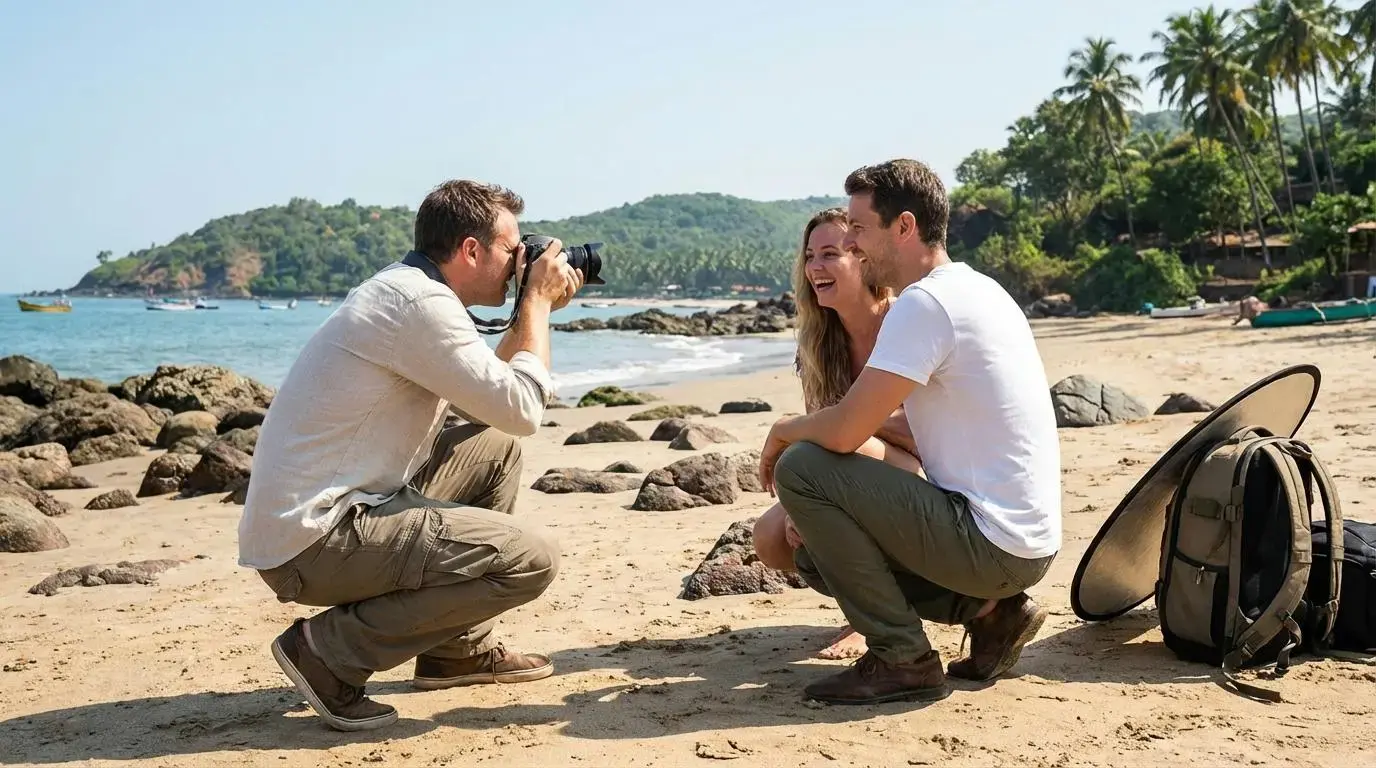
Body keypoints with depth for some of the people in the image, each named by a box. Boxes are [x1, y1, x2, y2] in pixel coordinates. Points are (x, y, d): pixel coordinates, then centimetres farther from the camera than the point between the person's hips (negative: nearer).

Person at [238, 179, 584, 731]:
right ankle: (330, 650, -6)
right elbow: (522, 409, -16)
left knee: (495, 449, 20)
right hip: (314, 540, -10)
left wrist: (535, 309, 17)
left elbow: (483, 397, 22)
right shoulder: (418, 303, -18)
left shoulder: (405, 288, 13)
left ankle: (458, 649, 22)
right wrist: (538, 302, -3)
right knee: (530, 559, -15)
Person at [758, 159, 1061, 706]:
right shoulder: (977, 290, 13)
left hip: (992, 545, -10)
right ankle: (988, 610, 9)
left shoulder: (924, 303, -18)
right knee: (815, 554, 16)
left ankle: (902, 660, -6)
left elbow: (844, 432, -22)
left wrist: (783, 431, 0)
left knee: (800, 468, -13)